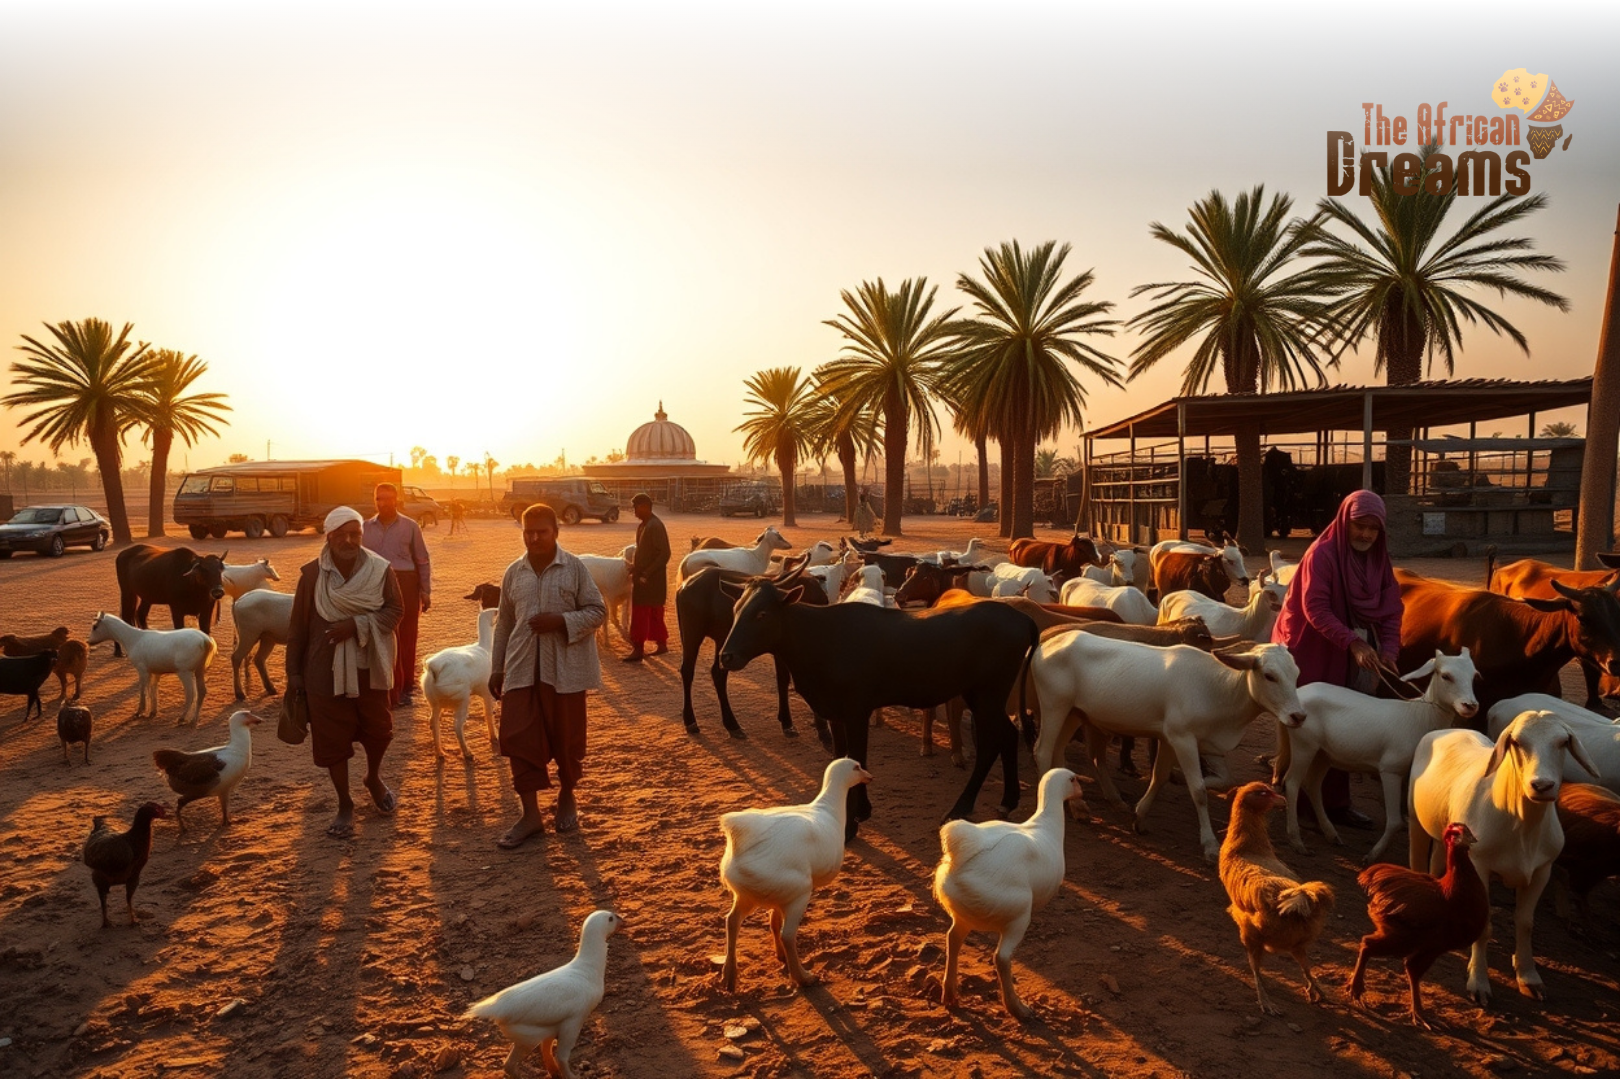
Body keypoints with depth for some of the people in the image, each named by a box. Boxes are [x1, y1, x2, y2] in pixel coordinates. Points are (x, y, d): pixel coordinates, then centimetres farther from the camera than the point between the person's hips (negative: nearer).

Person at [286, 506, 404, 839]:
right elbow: (298, 626, -1)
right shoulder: (312, 574, -7)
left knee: (377, 729, 13)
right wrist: (294, 671, 1)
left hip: (370, 667, 1)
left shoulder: (381, 570, -7)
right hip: (325, 670, -1)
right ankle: (345, 805, 21)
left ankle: (374, 779, 44)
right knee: (332, 739, 5)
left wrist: (356, 624, -21)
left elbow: (396, 610, -7)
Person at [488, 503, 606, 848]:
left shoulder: (575, 568, -5)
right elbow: (504, 623, 13)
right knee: (519, 739, -2)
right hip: (522, 669, 3)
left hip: (565, 668, -3)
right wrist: (496, 668, 11)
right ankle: (530, 815, 8)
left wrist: (561, 621, -20)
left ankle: (567, 797, 33)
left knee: (567, 738, 9)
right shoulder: (514, 572, 7)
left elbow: (597, 611, -5)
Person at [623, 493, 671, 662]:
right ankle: (661, 644, 23)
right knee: (653, 613, 15)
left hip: (651, 580, -9)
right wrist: (635, 569, 10)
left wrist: (646, 574, -24)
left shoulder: (655, 527, -19)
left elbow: (664, 554, -23)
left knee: (640, 614, -5)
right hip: (643, 577, 9)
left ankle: (638, 649, -1)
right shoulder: (643, 525, 11)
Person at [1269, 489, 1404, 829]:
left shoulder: (1378, 559, 8)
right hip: (1316, 655, -6)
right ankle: (1309, 801, 8)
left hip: (1349, 660, 6)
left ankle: (1334, 801, 18)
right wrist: (1353, 642, -30)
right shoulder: (1322, 555, -13)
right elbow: (1315, 609, -20)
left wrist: (1389, 648, -13)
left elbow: (1391, 608, 4)